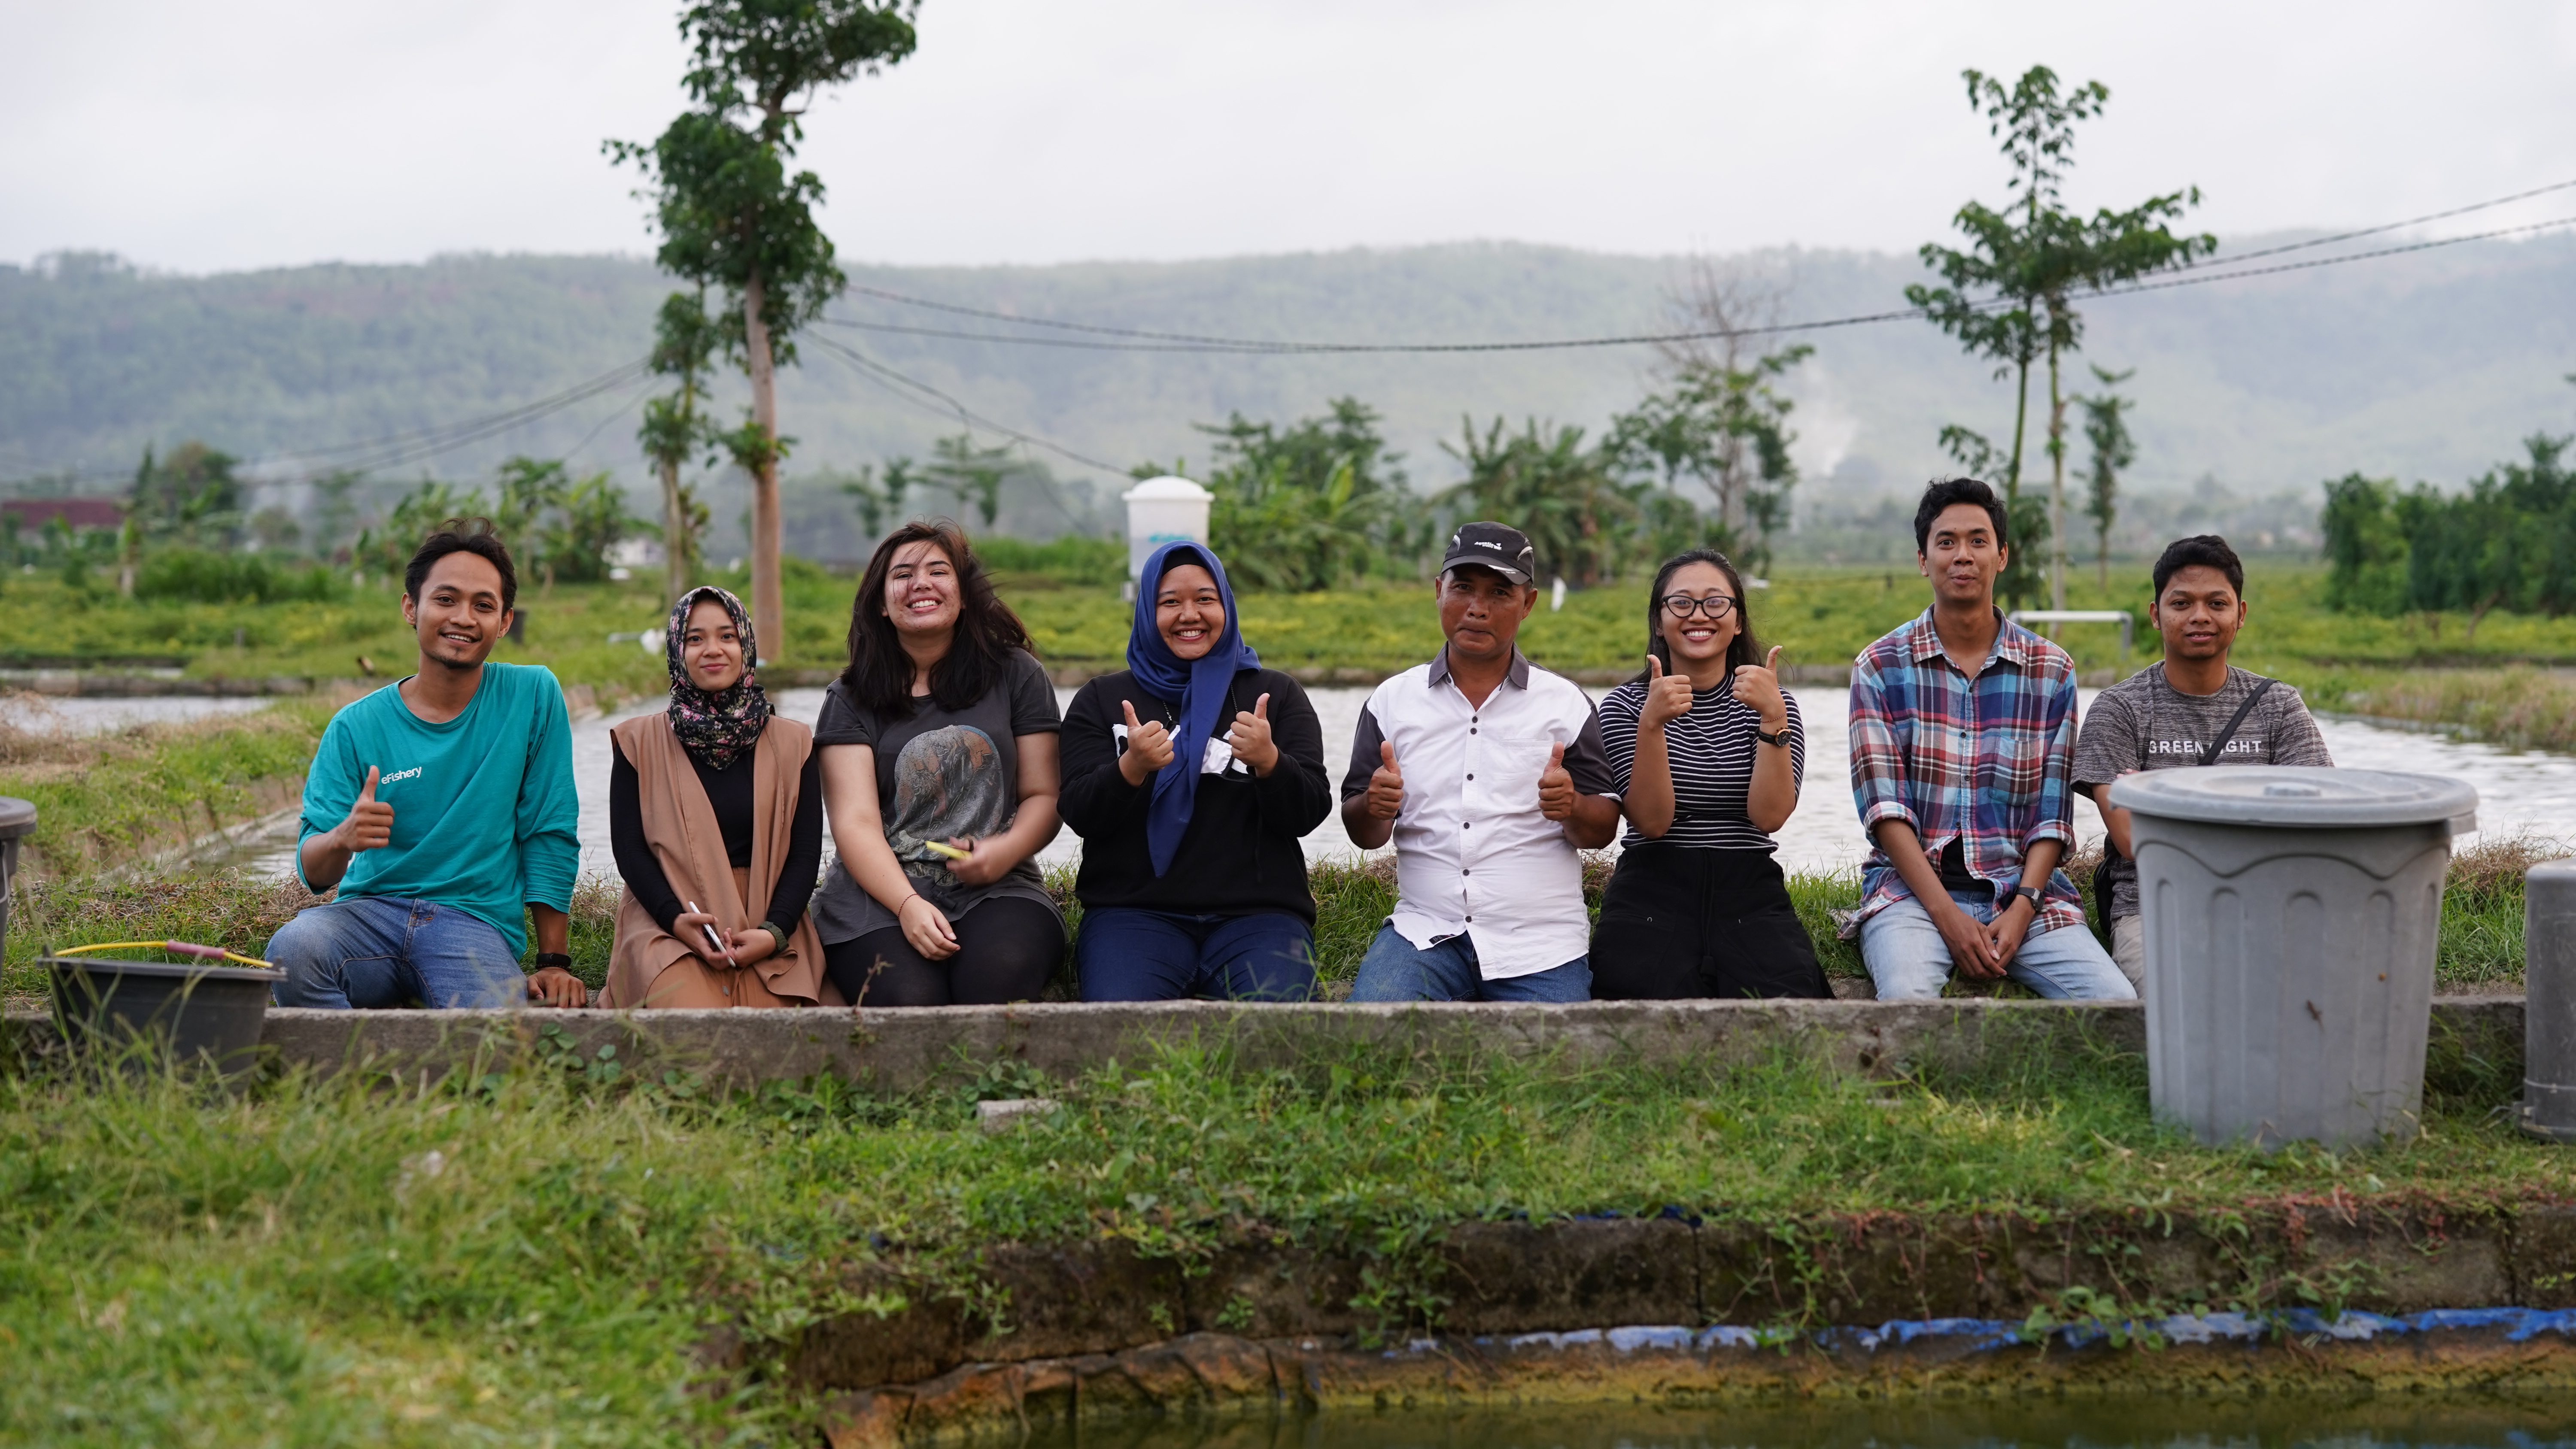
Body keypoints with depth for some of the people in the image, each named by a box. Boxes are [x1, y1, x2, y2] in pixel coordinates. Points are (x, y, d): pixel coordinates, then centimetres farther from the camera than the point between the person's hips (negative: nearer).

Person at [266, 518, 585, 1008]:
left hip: (476, 919, -1)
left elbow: (549, 837, 5)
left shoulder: (534, 696, 3)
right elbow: (313, 872, 0)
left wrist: (554, 963, 1)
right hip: (372, 908, 1)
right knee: (292, 949, -33)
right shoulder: (356, 727, 4)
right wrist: (343, 839, -24)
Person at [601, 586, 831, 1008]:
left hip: (767, 924, 1)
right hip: (667, 925, -1)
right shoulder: (640, 743, 11)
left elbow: (806, 852, 6)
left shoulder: (791, 744, 12)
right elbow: (628, 848, 4)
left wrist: (774, 932, -12)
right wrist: (676, 919, -15)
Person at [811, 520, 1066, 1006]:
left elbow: (1044, 795, 12)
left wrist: (1007, 850, -12)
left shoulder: (1015, 675, 13)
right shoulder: (851, 700, 11)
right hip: (880, 893, 0)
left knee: (995, 978, -35)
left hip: (996, 891, 1)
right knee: (909, 997, -32)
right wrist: (908, 906, -18)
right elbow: (855, 823, -1)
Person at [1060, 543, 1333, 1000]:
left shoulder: (1277, 695, 14)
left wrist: (1270, 762, -17)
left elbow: (1310, 813, 4)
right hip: (1134, 911, 0)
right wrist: (1131, 768, -18)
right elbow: (1080, 815, 3)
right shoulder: (1101, 700, 15)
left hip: (1258, 913, 0)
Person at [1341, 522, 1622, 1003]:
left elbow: (1602, 831, 5)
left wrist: (1572, 808, -18)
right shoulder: (1391, 701, 9)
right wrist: (1374, 808, -14)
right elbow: (1363, 834, 10)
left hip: (1540, 947, 0)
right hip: (1424, 930, 0)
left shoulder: (1565, 704, 7)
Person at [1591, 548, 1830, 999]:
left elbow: (1769, 816, -6)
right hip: (1652, 891, -2)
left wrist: (1774, 719, -16)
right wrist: (1652, 724, -20)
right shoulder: (1624, 705, 6)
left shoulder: (1772, 703, 10)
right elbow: (1652, 821, -8)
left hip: (1750, 895, 2)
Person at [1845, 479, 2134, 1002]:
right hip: (1913, 888, -2)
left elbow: (2052, 813, 6)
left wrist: (2023, 907, -11)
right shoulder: (1880, 668, 4)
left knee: (2118, 1001, -22)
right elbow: (1884, 806, -4)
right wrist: (1948, 915, -15)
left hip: (2021, 887, 2)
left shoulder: (2052, 671, 9)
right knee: (1908, 997, -35)